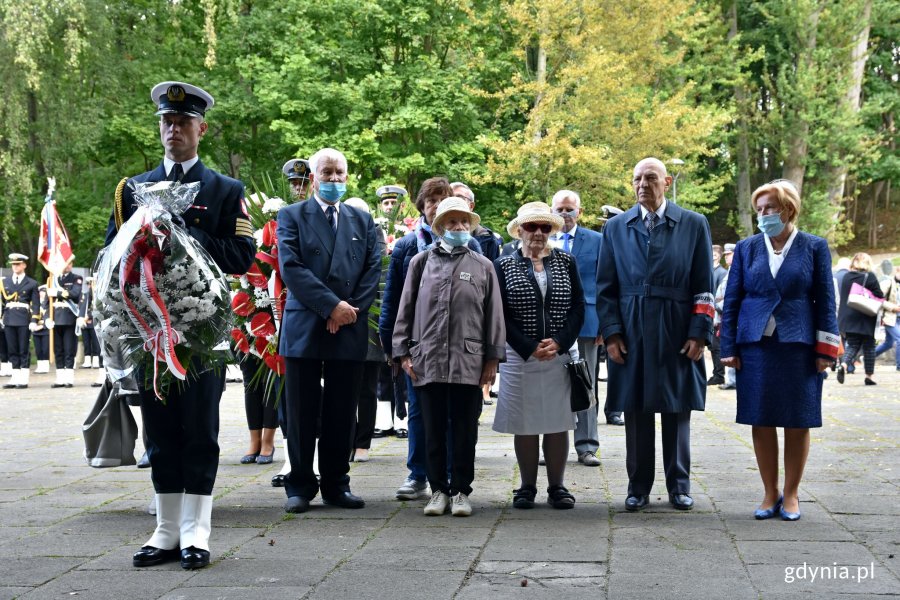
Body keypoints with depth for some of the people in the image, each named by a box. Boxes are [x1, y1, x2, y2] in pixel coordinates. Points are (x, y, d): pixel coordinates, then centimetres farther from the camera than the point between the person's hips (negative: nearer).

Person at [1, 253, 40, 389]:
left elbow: (35, 304, 0)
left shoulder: (31, 283, 2)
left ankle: (24, 379, 2)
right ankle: (15, 377, 11)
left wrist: (34, 321, -7)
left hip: (24, 320, -3)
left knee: (23, 350, -1)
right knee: (12, 350, 6)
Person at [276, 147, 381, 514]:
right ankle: (300, 487, 10)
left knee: (342, 415, 6)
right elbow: (291, 268, -8)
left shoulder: (362, 220, 15)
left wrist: (351, 309, -7)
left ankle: (336, 485, 15)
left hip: (350, 330, 3)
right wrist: (332, 305, -14)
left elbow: (373, 269, 7)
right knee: (301, 414, 2)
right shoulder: (292, 216, 4)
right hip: (304, 329, -3)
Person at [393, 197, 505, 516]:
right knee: (434, 430, 6)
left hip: (469, 362, 0)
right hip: (428, 359, 1)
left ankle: (461, 491, 14)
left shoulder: (483, 266, 8)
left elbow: (493, 314, 7)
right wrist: (404, 352, 3)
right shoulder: (421, 262, 9)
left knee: (465, 431, 4)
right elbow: (406, 309, 9)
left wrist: (492, 358, 3)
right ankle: (438, 490, 15)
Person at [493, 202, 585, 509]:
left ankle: (557, 487, 12)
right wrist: (530, 348, -11)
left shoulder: (566, 262, 7)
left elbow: (578, 307, 3)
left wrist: (558, 342, -11)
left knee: (558, 423, 3)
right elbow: (502, 314, -2)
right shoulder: (503, 265, 3)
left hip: (559, 355, 1)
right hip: (519, 357, -1)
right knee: (524, 424, 3)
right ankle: (527, 487, 13)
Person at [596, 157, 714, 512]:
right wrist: (611, 333, -2)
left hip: (677, 336, -1)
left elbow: (704, 286, 3)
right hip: (632, 336, 1)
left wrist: (699, 333, -5)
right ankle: (638, 488, 13)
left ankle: (679, 486, 17)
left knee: (678, 412, 6)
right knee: (636, 413, 4)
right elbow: (606, 287, 8)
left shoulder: (693, 225, 5)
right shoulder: (616, 228, 9)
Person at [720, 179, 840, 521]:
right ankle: (770, 494, 14)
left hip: (799, 347, -1)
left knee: (798, 423, 4)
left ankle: (791, 494, 16)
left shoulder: (814, 247, 3)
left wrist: (825, 351, -3)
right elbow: (731, 301, 7)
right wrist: (729, 348, 1)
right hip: (756, 346, 1)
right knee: (761, 422, 4)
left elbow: (825, 301, 3)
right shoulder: (747, 248, 7)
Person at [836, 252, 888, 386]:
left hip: (848, 318, 4)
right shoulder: (869, 276, -9)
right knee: (869, 347, 8)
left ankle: (843, 365, -19)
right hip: (865, 319, -4)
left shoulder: (846, 277, 6)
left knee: (852, 346, 8)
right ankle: (870, 375, 11)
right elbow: (879, 296, -10)